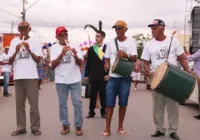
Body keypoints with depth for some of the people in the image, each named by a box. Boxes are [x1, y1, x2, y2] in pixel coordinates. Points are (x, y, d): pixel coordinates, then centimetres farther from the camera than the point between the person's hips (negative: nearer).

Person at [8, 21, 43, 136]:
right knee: (19, 104, 6)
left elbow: (38, 60, -1)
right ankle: (21, 127, 13)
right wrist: (16, 51, -11)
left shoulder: (35, 42, 3)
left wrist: (29, 50, -13)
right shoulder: (14, 42, 9)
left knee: (34, 103, 1)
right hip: (18, 77, 3)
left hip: (31, 77, -2)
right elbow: (10, 62, 6)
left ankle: (35, 127, 8)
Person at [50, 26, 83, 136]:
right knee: (62, 103, 6)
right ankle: (65, 125, 17)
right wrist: (62, 54, -20)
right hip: (61, 80, 0)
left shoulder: (74, 46, 3)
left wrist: (76, 56, -22)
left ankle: (78, 126, 9)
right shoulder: (54, 48, 1)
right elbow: (53, 65, -8)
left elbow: (80, 63, 0)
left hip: (75, 79, 0)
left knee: (77, 103, 1)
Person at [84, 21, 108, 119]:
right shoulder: (91, 49, 8)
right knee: (93, 95, 7)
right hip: (93, 76, 2)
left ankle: (103, 112, 17)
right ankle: (91, 112, 13)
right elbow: (88, 63, 7)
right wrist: (87, 75, 3)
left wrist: (108, 74, -7)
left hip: (103, 76, -1)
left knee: (103, 95, 6)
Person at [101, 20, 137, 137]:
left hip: (125, 77, -2)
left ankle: (120, 126, 22)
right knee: (109, 104, 1)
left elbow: (134, 58, -9)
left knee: (123, 103, 7)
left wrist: (125, 55, -29)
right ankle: (107, 129, 8)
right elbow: (107, 58, 14)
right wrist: (106, 64, -8)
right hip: (112, 77, 2)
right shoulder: (111, 43, 7)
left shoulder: (131, 41, -1)